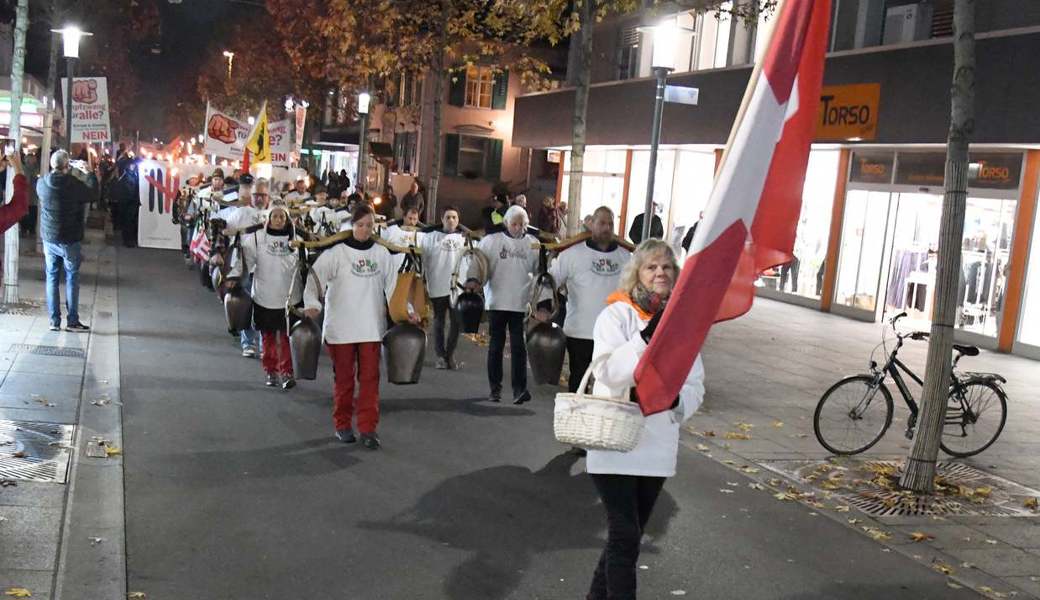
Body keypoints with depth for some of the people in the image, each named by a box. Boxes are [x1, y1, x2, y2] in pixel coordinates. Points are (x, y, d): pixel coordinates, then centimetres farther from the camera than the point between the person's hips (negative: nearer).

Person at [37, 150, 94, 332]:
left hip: (49, 238, 3)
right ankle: (72, 320, 8)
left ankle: (54, 320, 11)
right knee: (72, 278, 7)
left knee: (51, 277, 11)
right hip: (70, 240, -3)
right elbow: (90, 196, 2)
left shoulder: (41, 183, -7)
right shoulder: (76, 185, -17)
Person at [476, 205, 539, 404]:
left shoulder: (533, 243, 5)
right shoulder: (491, 240, 1)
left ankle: (519, 388, -4)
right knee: (496, 345, 8)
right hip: (497, 302, 0)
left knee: (518, 346, -4)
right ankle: (495, 388, 18)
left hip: (521, 304, 0)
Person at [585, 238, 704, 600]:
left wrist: (675, 399, -17)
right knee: (625, 536, -7)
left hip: (657, 447, 5)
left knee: (628, 535, 16)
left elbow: (695, 385, 5)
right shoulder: (617, 314, -7)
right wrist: (647, 336, -29)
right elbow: (608, 372, -20)